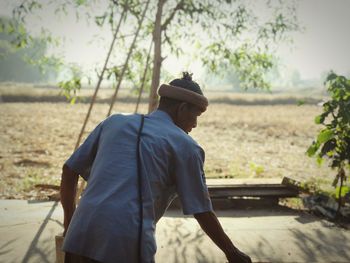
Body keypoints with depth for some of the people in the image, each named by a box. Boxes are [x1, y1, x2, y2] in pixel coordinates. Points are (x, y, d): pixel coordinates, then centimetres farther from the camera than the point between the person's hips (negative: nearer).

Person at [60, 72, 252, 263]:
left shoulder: (114, 122, 17)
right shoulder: (185, 146, 5)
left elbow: (70, 170, 18)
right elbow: (202, 212, 6)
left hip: (80, 239, 5)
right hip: (128, 247, -4)